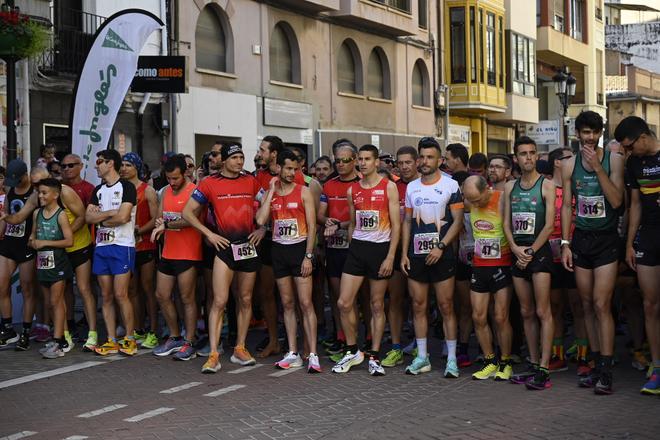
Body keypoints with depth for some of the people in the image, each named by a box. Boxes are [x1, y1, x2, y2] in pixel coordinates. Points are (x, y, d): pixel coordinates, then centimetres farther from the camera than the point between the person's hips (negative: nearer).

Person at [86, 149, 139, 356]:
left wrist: (100, 218, -1)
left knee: (121, 295, -9)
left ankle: (130, 338, 2)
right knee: (107, 296, 6)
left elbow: (123, 217, -15)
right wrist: (109, 213, -9)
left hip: (122, 246, -7)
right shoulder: (98, 190, 17)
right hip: (101, 246, 7)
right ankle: (112, 341, 10)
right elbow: (89, 217, 5)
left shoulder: (126, 187, -4)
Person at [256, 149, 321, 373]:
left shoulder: (304, 192, -1)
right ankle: (293, 354, 13)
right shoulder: (269, 193, 7)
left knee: (306, 304, -7)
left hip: (299, 248, -4)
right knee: (287, 304, 8)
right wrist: (272, 191, -6)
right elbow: (260, 220, -9)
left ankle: (313, 355, -5)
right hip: (279, 250, 4)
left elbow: (312, 226, -4)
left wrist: (308, 256, -12)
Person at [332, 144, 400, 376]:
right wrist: (352, 249, 13)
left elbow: (396, 224, -6)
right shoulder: (352, 190, 9)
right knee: (344, 303, -2)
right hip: (357, 247, 4)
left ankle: (374, 357, 13)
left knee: (377, 306, 4)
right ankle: (352, 352, 15)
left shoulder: (388, 187, -3)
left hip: (380, 248, -4)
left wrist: (390, 256, -12)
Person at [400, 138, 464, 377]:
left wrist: (441, 246, -16)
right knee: (419, 307, 7)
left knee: (446, 307, -1)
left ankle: (451, 359, 5)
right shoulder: (411, 187, 11)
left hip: (441, 255, -4)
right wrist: (404, 253, 6)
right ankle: (422, 357, 15)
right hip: (416, 255, 4)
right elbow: (407, 222, 14)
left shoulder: (450, 185, -3)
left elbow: (458, 221, -6)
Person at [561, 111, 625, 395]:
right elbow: (567, 206, 8)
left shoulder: (613, 160, -3)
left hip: (606, 240, -4)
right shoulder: (569, 165, 5)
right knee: (587, 305, 7)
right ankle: (596, 366, 16)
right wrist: (565, 244, 3)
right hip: (580, 240, 4)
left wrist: (597, 168, -18)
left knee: (601, 305, -10)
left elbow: (616, 201, -12)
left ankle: (606, 373, -7)